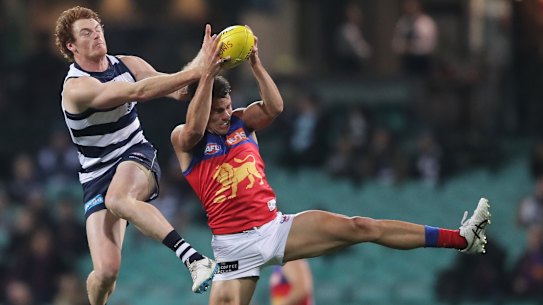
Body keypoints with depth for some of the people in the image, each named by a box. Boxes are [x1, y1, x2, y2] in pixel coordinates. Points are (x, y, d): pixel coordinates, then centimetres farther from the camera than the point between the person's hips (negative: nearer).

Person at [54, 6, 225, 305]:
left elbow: (176, 89, 4)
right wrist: (193, 72, -36)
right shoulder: (76, 87, -18)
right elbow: (138, 92, -30)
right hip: (97, 176, -2)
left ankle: (191, 256, -47)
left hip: (137, 157, 2)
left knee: (117, 199, -38)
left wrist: (201, 61, -15)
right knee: (106, 270, -15)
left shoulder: (126, 65, 2)